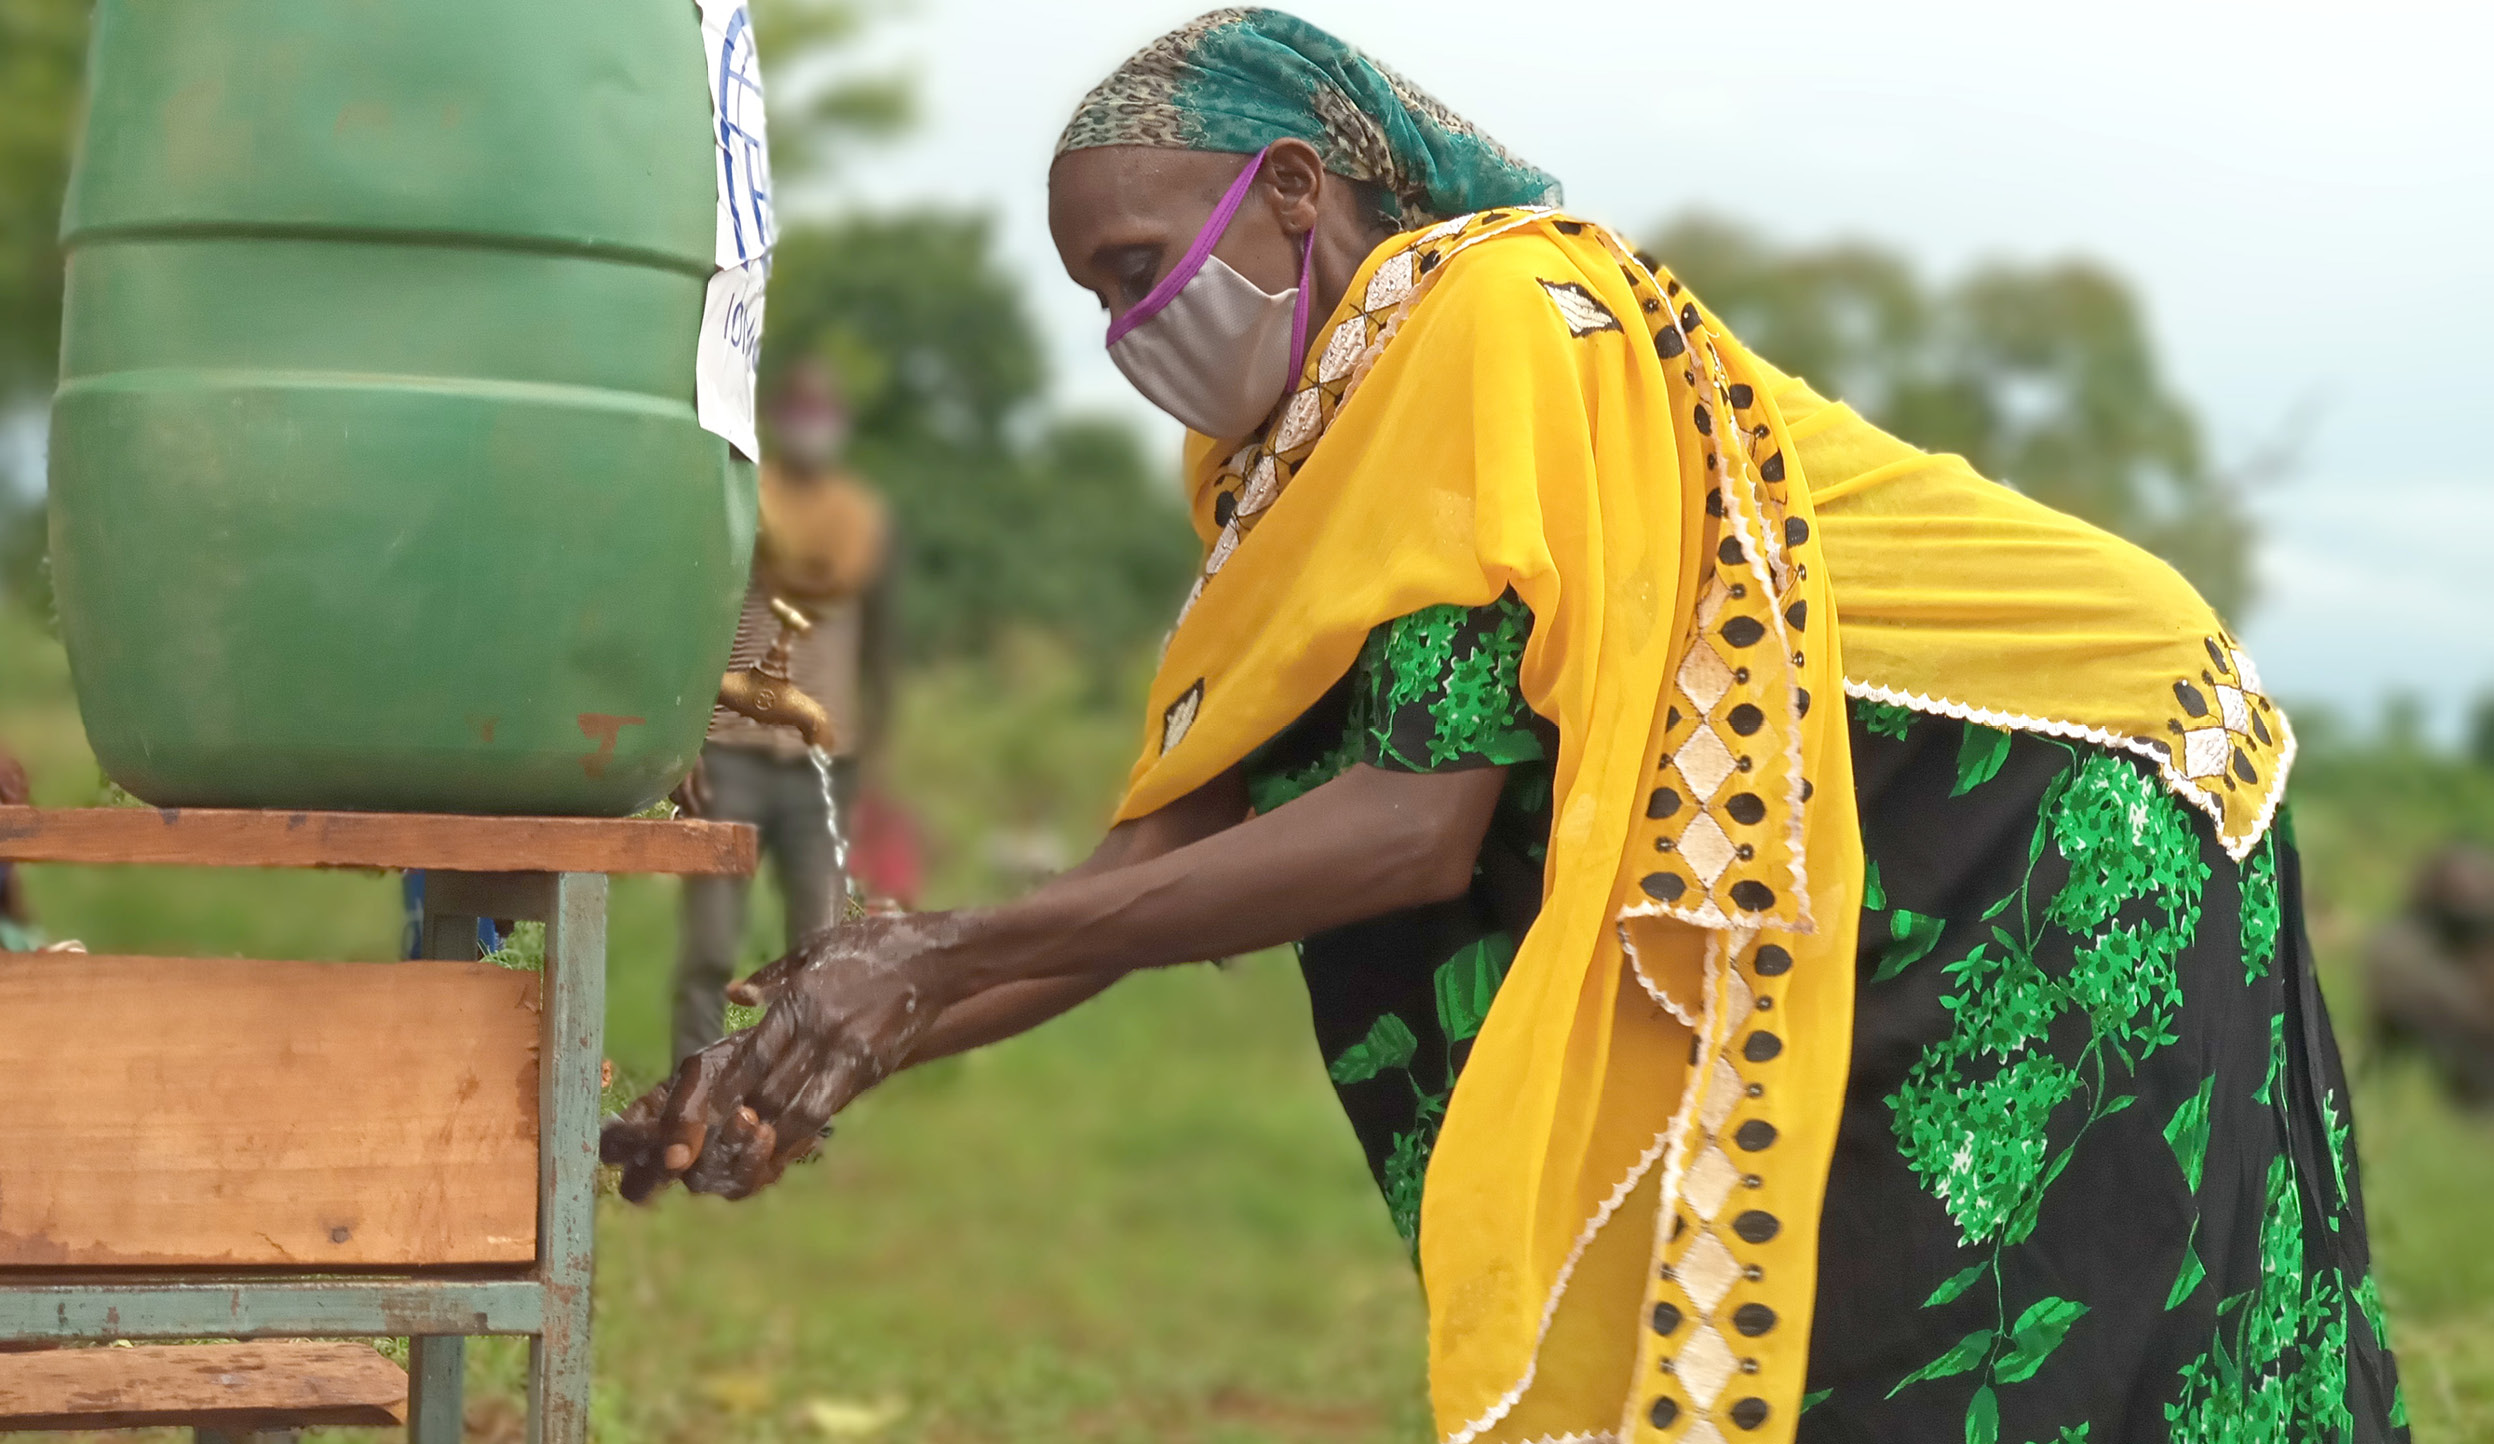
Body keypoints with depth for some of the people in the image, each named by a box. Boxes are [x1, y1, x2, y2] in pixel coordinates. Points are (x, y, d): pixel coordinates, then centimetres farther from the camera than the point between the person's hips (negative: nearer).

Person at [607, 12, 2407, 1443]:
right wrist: (831, 1044, -10)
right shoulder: (1299, 449, 6)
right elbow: (1162, 854, 2)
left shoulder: (1488, 314, -22)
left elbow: (1426, 822, -28)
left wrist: (937, 958, -27)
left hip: (2077, 815, -9)